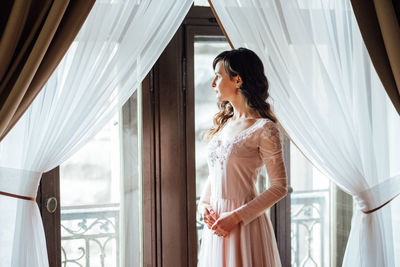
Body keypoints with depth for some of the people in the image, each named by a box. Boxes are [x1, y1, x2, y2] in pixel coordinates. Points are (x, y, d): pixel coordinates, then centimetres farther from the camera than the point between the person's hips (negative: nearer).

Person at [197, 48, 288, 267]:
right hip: (215, 223, 7)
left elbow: (279, 187, -13)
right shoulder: (223, 124, 10)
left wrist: (236, 217, -17)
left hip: (244, 225, -7)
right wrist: (204, 204, -1)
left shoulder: (263, 129, -12)